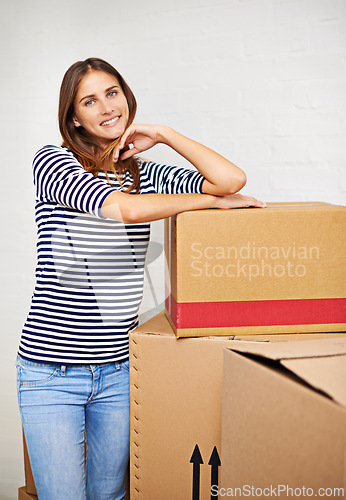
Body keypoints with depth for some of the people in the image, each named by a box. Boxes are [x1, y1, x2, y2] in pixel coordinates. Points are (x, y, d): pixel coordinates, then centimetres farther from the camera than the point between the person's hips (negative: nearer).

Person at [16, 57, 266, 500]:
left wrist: (163, 134, -2)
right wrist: (212, 200, -12)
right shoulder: (52, 161, -5)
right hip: (51, 372, -3)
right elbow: (125, 208, -22)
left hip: (119, 368, 4)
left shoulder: (146, 174, 7)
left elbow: (232, 180, -6)